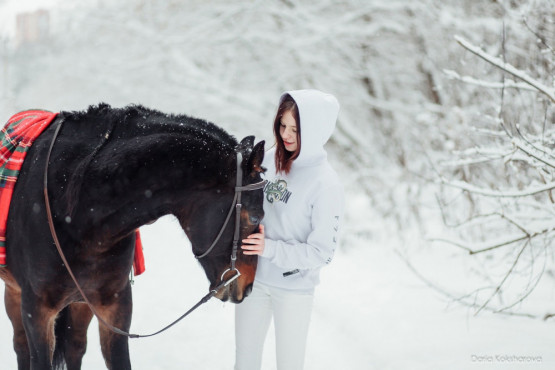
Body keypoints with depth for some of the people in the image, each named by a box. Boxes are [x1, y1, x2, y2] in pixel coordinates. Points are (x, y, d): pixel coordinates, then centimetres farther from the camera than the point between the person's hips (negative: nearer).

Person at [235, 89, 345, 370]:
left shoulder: (325, 185, -20)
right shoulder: (271, 159, -5)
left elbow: (321, 253, -20)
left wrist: (270, 248, -27)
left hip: (294, 289, -5)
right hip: (254, 278, 5)